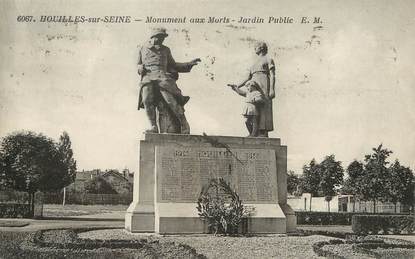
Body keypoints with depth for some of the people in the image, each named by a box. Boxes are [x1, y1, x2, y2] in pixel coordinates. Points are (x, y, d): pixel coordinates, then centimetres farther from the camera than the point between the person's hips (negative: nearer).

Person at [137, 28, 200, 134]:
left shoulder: (165, 50, 27)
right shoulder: (143, 49, 26)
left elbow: (173, 65, 30)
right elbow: (138, 65, 30)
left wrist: (190, 64, 21)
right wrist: (140, 68, 5)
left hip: (163, 76, 0)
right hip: (147, 77, 0)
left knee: (170, 99, -23)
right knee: (147, 100, -26)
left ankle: (184, 124, -17)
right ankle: (153, 127, -26)